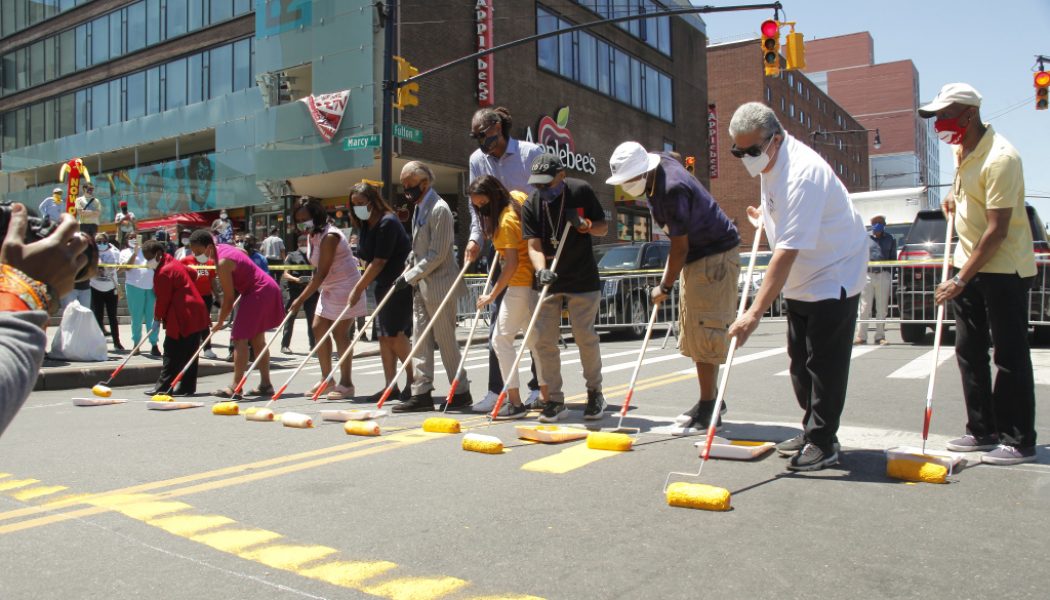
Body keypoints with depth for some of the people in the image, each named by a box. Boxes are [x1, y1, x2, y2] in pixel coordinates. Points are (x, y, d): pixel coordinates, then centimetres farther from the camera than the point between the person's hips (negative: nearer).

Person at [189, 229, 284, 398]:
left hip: (259, 293, -10)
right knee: (257, 339, 14)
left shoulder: (222, 263, -21)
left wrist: (220, 321, -6)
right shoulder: (221, 248, 7)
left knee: (240, 338, -11)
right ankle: (265, 385, 17)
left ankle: (235, 387, -12)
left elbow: (229, 297, -17)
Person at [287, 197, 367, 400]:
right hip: (329, 288, 10)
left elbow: (322, 273, -24)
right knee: (318, 328, 8)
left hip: (345, 287, -10)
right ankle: (326, 378, 17)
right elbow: (318, 271, 12)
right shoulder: (312, 236, 7)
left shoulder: (329, 236, -22)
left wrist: (301, 299, -23)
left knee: (340, 333, -7)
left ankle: (346, 383, 2)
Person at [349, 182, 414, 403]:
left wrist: (358, 288, -16)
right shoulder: (366, 225, 10)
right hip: (384, 285, 9)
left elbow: (379, 262, -20)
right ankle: (391, 386, 11)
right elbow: (369, 259, 13)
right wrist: (362, 285, 4)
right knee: (383, 335, 6)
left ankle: (414, 381, -1)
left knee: (394, 333, -12)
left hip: (401, 285, -9)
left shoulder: (388, 223, -18)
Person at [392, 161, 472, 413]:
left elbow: (437, 255, -19)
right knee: (421, 340, 8)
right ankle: (421, 393, 12)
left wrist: (410, 276, -17)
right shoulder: (419, 208, 14)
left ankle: (461, 392, 10)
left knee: (446, 340, -2)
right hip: (421, 286, 9)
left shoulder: (439, 209, -15)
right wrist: (408, 272, 9)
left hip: (439, 285, -9)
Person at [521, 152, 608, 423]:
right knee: (544, 340, -1)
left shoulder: (581, 191, -7)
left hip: (583, 279, -2)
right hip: (548, 280, 2)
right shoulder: (531, 205, -4)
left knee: (585, 336, -2)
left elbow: (603, 228, 2)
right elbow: (534, 246, -10)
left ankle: (595, 392, 20)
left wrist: (586, 225, -20)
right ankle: (555, 400, 11)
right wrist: (541, 269, -30)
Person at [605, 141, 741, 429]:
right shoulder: (660, 163, 1)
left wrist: (665, 286, -11)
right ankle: (712, 400, 21)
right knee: (693, 330, 12)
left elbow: (680, 247, -22)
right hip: (696, 256, 10)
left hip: (715, 256, -10)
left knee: (704, 330, -10)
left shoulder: (672, 190, -28)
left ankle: (708, 407, -4)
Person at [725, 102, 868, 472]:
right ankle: (812, 432, 25)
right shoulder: (770, 162, 1)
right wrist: (766, 215, 9)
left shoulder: (802, 173, -30)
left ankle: (823, 443, 5)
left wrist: (755, 312, -38)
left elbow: (787, 252, -36)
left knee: (824, 364, -6)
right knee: (800, 361, 13)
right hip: (801, 281, 10)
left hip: (833, 276, -10)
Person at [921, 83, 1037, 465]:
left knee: (1010, 356, -2)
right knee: (970, 352, 11)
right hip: (970, 264, 9)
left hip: (1005, 269, -9)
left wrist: (960, 280, -23)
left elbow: (997, 231, -24)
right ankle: (982, 431, 22)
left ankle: (1019, 441, 8)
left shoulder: (1000, 158, -22)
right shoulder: (961, 149, 6)